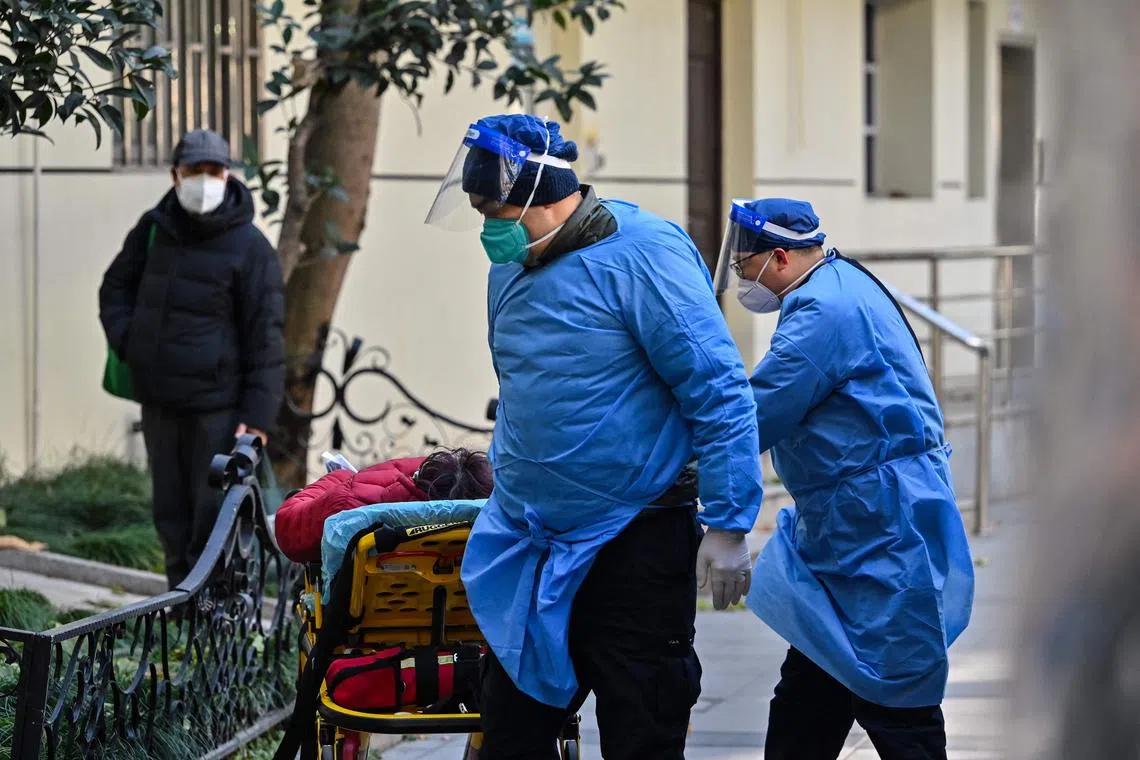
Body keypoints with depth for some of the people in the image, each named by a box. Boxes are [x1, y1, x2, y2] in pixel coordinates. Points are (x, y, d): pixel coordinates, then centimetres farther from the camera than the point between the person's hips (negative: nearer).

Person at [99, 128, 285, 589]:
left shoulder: (249, 247, -9)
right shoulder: (154, 229, 6)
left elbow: (266, 338, -10)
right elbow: (116, 287, 22)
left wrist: (258, 415, -14)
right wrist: (126, 342, 3)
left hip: (217, 407, -6)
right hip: (158, 401, 6)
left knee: (215, 515, -5)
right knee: (172, 517, 12)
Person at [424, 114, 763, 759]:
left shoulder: (643, 252, -15)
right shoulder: (511, 266, 9)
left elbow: (720, 394, -17)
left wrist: (727, 527, -19)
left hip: (633, 551, -7)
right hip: (526, 550, 7)